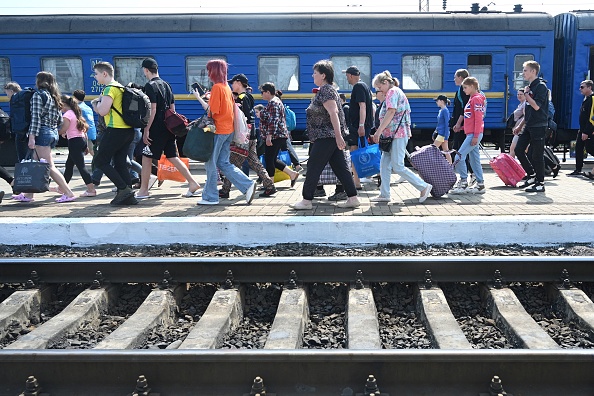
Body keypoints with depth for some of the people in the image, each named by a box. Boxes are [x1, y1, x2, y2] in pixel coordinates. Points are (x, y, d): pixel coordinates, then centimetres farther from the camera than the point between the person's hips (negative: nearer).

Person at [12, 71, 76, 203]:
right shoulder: (54, 97, 15)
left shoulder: (38, 95, -7)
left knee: (49, 166, -8)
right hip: (53, 133, 8)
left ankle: (68, 193, -13)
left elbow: (36, 117, -15)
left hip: (42, 132, -8)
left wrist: (32, 136, -18)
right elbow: (59, 119, 14)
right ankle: (28, 194, 18)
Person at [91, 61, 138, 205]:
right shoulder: (120, 87, 20)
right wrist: (97, 104, 16)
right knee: (120, 163, 10)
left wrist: (99, 101, 2)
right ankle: (128, 196, 7)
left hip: (116, 130, -9)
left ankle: (124, 188, -9)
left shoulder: (110, 89, -10)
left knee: (100, 160, -2)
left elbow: (103, 111, -17)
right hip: (128, 130, 9)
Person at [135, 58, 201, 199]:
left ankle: (143, 191, 9)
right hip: (168, 128, 8)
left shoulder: (150, 86, -11)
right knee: (172, 157, 10)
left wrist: (146, 130, -17)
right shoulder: (166, 85, 14)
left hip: (156, 129, -8)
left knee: (146, 158, 2)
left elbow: (152, 109, -18)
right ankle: (193, 184, 5)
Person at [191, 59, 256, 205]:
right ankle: (248, 185, 3)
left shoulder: (217, 87, -13)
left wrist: (199, 97, -9)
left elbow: (212, 110, -16)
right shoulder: (227, 87, 13)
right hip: (228, 129, 9)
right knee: (224, 163, 13)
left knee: (211, 164, 2)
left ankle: (210, 197, 9)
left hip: (218, 130, -9)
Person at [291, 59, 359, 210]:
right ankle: (353, 198, 7)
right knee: (340, 167, 7)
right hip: (330, 137, 10)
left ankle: (306, 200, 2)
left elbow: (333, 113, -23)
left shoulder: (325, 91, -13)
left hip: (326, 137, -10)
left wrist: (338, 136, -31)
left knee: (313, 167, -3)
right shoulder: (326, 89, 19)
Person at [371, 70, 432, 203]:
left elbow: (391, 113, -19)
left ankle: (424, 187, -2)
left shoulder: (393, 91, -8)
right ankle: (384, 195, 10)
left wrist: (379, 131, -20)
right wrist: (381, 132, 16)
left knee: (398, 167, -9)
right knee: (384, 165, 8)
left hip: (398, 134, -11)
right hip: (393, 134, 11)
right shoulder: (396, 92, 23)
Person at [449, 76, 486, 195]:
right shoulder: (471, 99, 18)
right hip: (470, 134, 10)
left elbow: (478, 119, -17)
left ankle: (463, 184, -7)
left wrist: (476, 136, -21)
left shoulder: (477, 99, -10)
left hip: (474, 135, -10)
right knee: (474, 160, 10)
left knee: (459, 157, -12)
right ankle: (480, 185, 13)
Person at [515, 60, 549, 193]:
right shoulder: (530, 87, 14)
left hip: (538, 126, -9)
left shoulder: (541, 86, -12)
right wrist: (521, 124, 19)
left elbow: (536, 106, -22)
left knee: (537, 155, -4)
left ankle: (540, 183, 5)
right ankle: (531, 175, 19)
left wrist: (526, 94, -13)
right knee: (518, 150, 6)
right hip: (529, 126, 9)